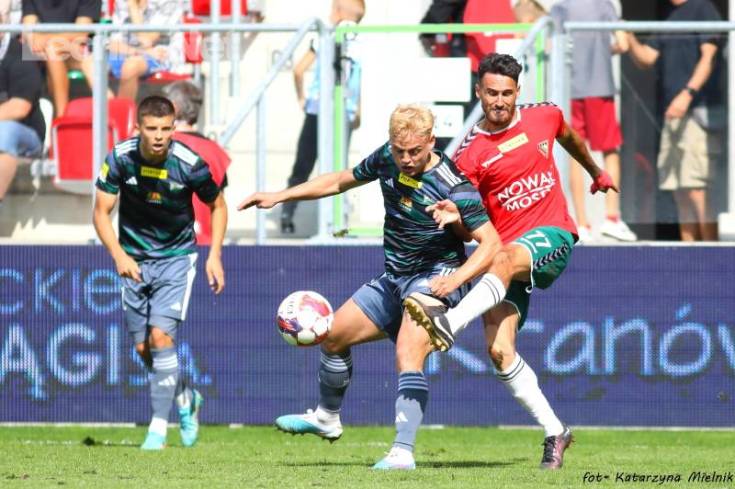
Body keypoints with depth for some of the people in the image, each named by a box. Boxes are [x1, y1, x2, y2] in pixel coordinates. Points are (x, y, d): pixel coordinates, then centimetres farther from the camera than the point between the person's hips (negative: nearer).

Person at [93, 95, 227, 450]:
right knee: (143, 348, 6)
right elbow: (101, 212, -7)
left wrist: (215, 256, -7)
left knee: (161, 336, -18)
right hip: (135, 259, 3)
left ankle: (158, 428, -12)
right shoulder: (120, 159, -15)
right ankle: (185, 399, 34)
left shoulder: (189, 164, -18)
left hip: (177, 258, -3)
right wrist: (118, 255, -23)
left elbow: (217, 205, 0)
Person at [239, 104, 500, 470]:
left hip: (435, 278, -8)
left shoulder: (453, 186, -24)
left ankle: (403, 453, -36)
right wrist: (279, 196, 14)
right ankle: (327, 418, 41)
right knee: (333, 336, 17)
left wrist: (456, 278, -37)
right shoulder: (386, 159, -4)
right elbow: (340, 181, 14)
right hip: (394, 279, 8)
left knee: (408, 355, -30)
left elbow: (491, 242, -23)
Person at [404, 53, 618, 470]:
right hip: (504, 252, 2)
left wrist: (596, 173, 48)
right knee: (500, 349, -14)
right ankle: (555, 432, -4)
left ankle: (449, 325, -57)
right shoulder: (470, 153, 0)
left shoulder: (544, 116, 6)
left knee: (506, 258, -38)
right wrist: (455, 216, -24)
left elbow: (569, 138, 31)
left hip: (552, 236, -2)